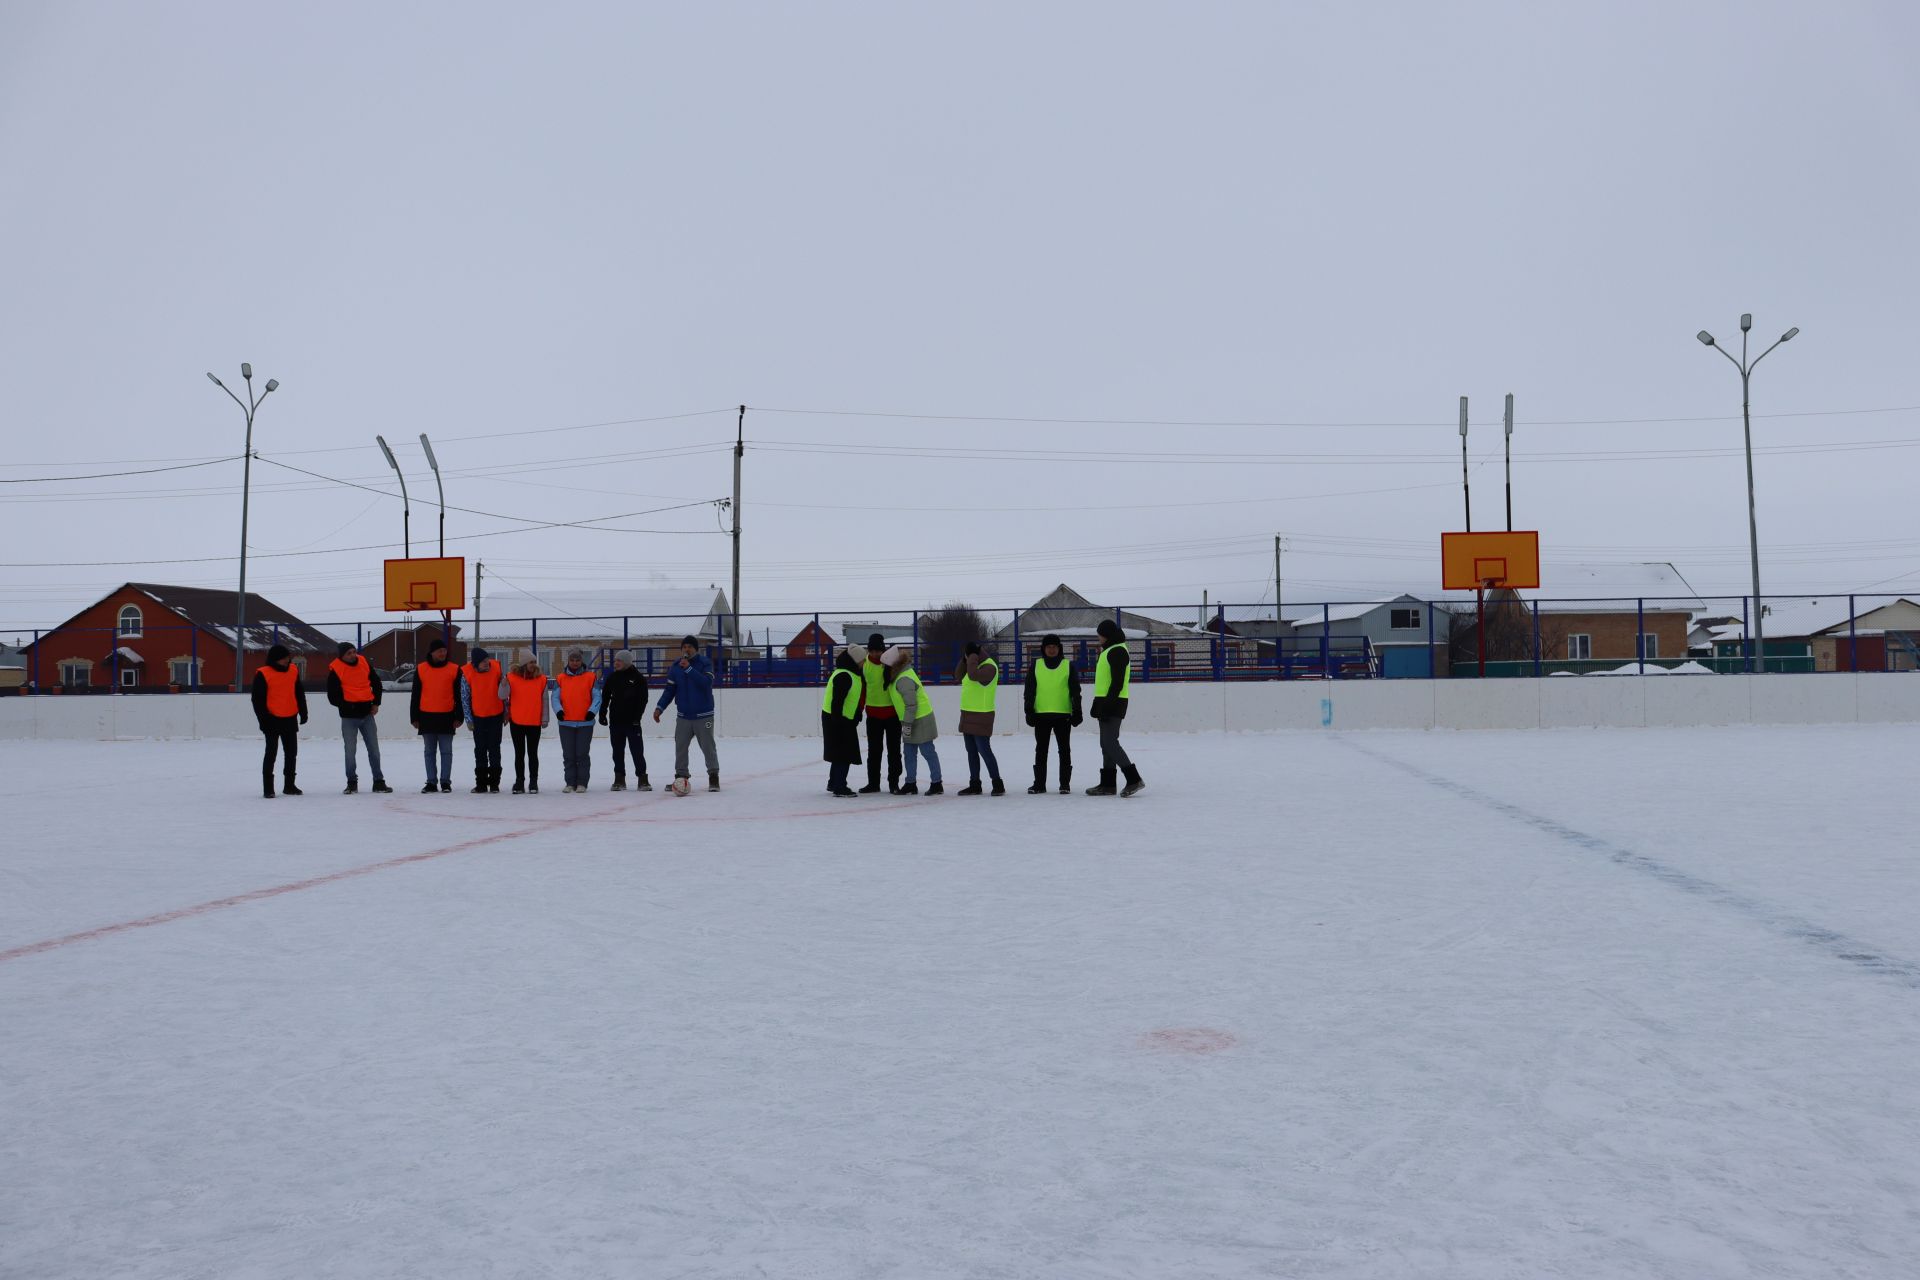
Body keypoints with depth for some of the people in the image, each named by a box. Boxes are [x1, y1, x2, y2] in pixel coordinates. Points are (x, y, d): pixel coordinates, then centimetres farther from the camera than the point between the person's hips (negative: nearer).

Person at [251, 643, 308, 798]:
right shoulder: (263, 674, -11)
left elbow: (299, 693, 15)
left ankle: (289, 785, 22)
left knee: (292, 752, 11)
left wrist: (303, 712, 12)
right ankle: (268, 788, 4)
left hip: (290, 719, 6)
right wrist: (263, 719, -14)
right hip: (273, 720, -6)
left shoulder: (293, 671, 6)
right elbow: (257, 699, -10)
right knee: (271, 752, -3)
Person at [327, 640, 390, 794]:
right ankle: (352, 783, 13)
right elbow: (332, 696, -7)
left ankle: (379, 782, 15)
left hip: (367, 714, 3)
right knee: (350, 751, 0)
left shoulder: (364, 663, 2)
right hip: (349, 717, -3)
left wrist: (376, 703, 7)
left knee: (374, 748, 7)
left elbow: (376, 683, 14)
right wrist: (345, 704, -17)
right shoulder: (335, 670, -9)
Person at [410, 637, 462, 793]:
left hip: (447, 717, -1)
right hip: (427, 717, 1)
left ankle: (445, 782, 7)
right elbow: (416, 695, 7)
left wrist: (458, 717, -2)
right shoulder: (421, 670, 4)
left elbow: (459, 696, 3)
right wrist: (415, 717, 4)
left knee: (446, 751, 2)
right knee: (429, 751, 6)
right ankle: (431, 783, 10)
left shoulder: (454, 670, 1)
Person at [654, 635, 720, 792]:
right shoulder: (675, 667, 4)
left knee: (708, 747, -3)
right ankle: (680, 776, 15)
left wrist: (689, 669, -28)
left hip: (703, 715, -4)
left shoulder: (705, 663, -8)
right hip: (684, 716, 4)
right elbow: (669, 690, 7)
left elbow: (706, 682, -24)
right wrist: (660, 708, -3)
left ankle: (714, 777, 7)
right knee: (680, 747, 5)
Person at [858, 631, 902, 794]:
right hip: (873, 712, 3)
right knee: (873, 750, 9)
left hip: (892, 712, -3)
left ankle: (894, 783, 13)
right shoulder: (863, 663, -1)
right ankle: (873, 783, 17)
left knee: (894, 750, 5)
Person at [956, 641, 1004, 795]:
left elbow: (973, 675, -32)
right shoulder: (975, 666, 14)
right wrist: (965, 660, 2)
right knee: (971, 751, 11)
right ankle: (974, 784, 18)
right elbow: (960, 676, 15)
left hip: (981, 716, -10)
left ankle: (998, 784, -1)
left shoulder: (989, 667, -16)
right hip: (968, 715, 10)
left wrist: (973, 658, -19)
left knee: (984, 750, -8)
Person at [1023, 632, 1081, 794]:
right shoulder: (1036, 666, 7)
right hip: (1041, 714, 1)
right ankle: (1039, 783, 12)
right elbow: (1029, 691, 7)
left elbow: (1075, 691, 5)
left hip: (1063, 714, -1)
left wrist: (1077, 712, -1)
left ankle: (1065, 784, 11)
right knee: (1040, 750, 6)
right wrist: (1029, 711, 0)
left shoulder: (1069, 666, 5)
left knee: (1064, 750, 4)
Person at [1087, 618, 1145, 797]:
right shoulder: (1109, 651, 20)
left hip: (1113, 703, -11)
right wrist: (1099, 706, 21)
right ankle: (1107, 784, 15)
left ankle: (1134, 780, -13)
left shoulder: (1117, 652, -14)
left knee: (1110, 743, -13)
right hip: (1106, 703, 11)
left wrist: (1107, 706, -24)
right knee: (1107, 744, 11)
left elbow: (1118, 682, -21)